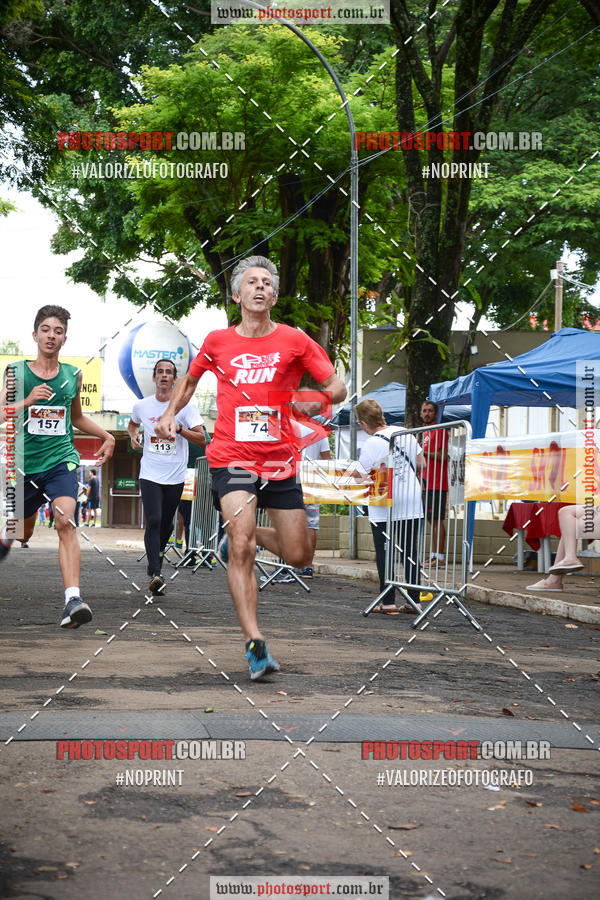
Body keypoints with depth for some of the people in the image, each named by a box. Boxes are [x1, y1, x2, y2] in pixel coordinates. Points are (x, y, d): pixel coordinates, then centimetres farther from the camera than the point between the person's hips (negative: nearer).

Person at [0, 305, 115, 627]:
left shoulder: (73, 375, 9)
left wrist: (106, 436, 15)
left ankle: (72, 600, -33)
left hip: (61, 460, 0)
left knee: (65, 521, -22)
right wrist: (27, 401, -24)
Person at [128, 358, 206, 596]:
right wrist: (133, 435, 5)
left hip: (175, 476, 0)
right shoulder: (141, 406, 3)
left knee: (166, 525, 9)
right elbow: (133, 424, 27)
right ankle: (155, 575, -23)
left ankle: (155, 561, 34)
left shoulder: (186, 405, -4)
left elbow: (201, 439, -7)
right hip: (150, 475, 0)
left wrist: (179, 428, -21)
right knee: (153, 521, -16)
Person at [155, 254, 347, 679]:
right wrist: (170, 414, 10)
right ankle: (255, 644, -18)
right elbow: (190, 379, 25)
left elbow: (337, 386, -1)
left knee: (298, 556, 5)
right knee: (241, 550, -19)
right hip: (232, 459, -1)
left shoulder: (294, 340, 2)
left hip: (281, 460, 1)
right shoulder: (217, 342, 6)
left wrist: (317, 401, -22)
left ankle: (247, 533, 36)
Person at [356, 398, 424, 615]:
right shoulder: (404, 433, 2)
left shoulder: (370, 445, -14)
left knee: (384, 554, 4)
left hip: (384, 509, -5)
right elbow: (420, 462, 13)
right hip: (412, 502, 5)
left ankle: (388, 602, 3)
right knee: (410, 552, 11)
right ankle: (414, 600, 10)